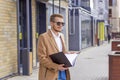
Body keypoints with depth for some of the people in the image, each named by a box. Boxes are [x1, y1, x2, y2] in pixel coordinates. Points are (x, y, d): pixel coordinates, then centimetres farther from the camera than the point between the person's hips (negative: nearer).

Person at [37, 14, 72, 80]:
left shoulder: (61, 36, 14)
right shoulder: (43, 37, -9)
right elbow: (42, 58, -12)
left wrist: (68, 53, 0)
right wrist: (56, 67, -21)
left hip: (63, 74, 7)